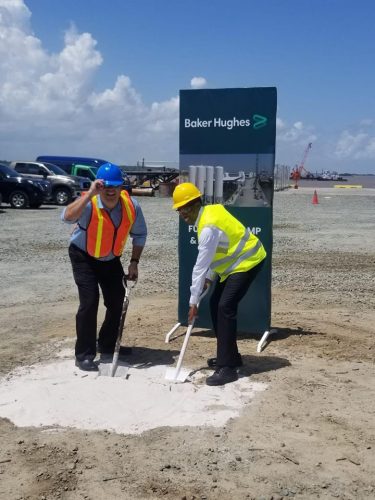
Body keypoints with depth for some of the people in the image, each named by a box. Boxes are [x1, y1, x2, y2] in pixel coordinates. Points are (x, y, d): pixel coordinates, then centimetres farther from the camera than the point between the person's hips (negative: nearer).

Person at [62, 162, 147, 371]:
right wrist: (90, 194, -53)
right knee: (89, 301, -15)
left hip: (111, 259, 5)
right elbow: (67, 217, -51)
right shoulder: (88, 204, -30)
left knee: (118, 301, 8)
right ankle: (84, 354, -1)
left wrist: (134, 262, -4)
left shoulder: (132, 206, -18)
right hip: (84, 257, -5)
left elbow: (140, 234, -1)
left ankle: (107, 344, 31)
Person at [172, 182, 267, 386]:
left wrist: (193, 301, -19)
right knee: (215, 304, 10)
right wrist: (209, 277, 4)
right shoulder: (211, 210, 1)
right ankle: (229, 356, 22)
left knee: (225, 307, -19)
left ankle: (227, 367, -15)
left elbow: (200, 266, -25)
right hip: (236, 260, 10)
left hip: (247, 261, -10)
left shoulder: (208, 228, -28)